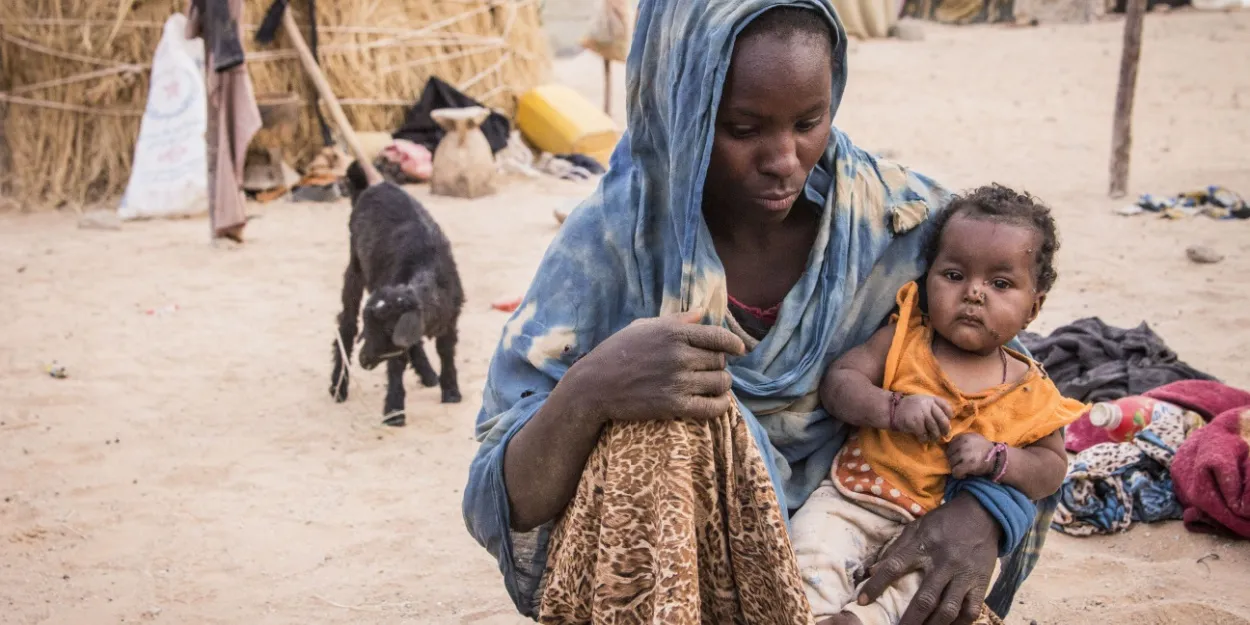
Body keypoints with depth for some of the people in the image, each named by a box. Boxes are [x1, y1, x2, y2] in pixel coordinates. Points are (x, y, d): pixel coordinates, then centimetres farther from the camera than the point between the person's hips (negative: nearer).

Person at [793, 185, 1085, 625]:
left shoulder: (1030, 393, 3)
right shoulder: (904, 340, 2)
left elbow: (1052, 466, 8)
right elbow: (838, 382, -3)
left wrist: (997, 459, -12)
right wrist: (894, 408, -21)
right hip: (853, 497, 1)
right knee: (814, 552, -25)